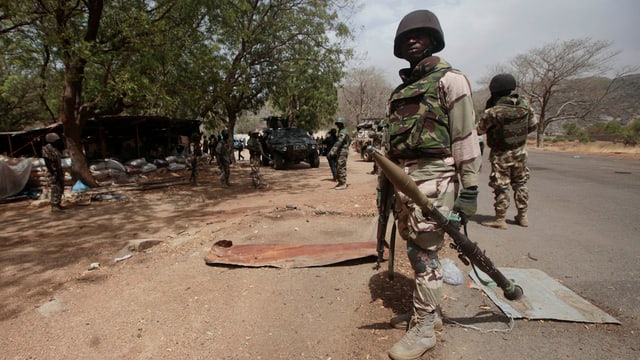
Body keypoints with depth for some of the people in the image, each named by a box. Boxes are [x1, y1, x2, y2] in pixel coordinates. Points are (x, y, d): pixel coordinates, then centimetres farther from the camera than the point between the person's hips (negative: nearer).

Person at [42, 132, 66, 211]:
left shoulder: (55, 148, 14)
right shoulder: (47, 148, -12)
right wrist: (53, 173, -21)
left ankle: (58, 204, 21)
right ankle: (54, 206, -2)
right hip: (53, 172, -9)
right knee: (54, 189, -6)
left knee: (60, 188, 13)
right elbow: (47, 162, -17)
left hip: (59, 171, 9)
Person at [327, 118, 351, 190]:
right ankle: (340, 182, 20)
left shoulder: (342, 132, -15)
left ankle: (343, 184, -7)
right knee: (338, 167, 13)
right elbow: (350, 139, 30)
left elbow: (338, 143, -27)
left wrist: (332, 152, -34)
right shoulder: (341, 131, 17)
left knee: (341, 168, -10)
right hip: (341, 152, 11)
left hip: (342, 152, -11)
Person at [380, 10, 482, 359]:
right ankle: (426, 310, 30)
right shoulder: (399, 90, 20)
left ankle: (423, 328, 10)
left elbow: (465, 137, -8)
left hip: (432, 176, -7)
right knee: (414, 248, 13)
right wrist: (384, 182, 19)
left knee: (424, 251, -4)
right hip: (403, 177, 7)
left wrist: (469, 188, -13)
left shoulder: (449, 80, -1)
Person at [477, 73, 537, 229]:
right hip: (520, 152, 5)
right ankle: (522, 216, 28)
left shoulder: (493, 111, -25)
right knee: (520, 184, 18)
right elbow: (533, 126, 5)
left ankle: (500, 219, 11)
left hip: (501, 154, -5)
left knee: (501, 187, 4)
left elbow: (479, 130, -12)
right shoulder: (525, 105, -7)